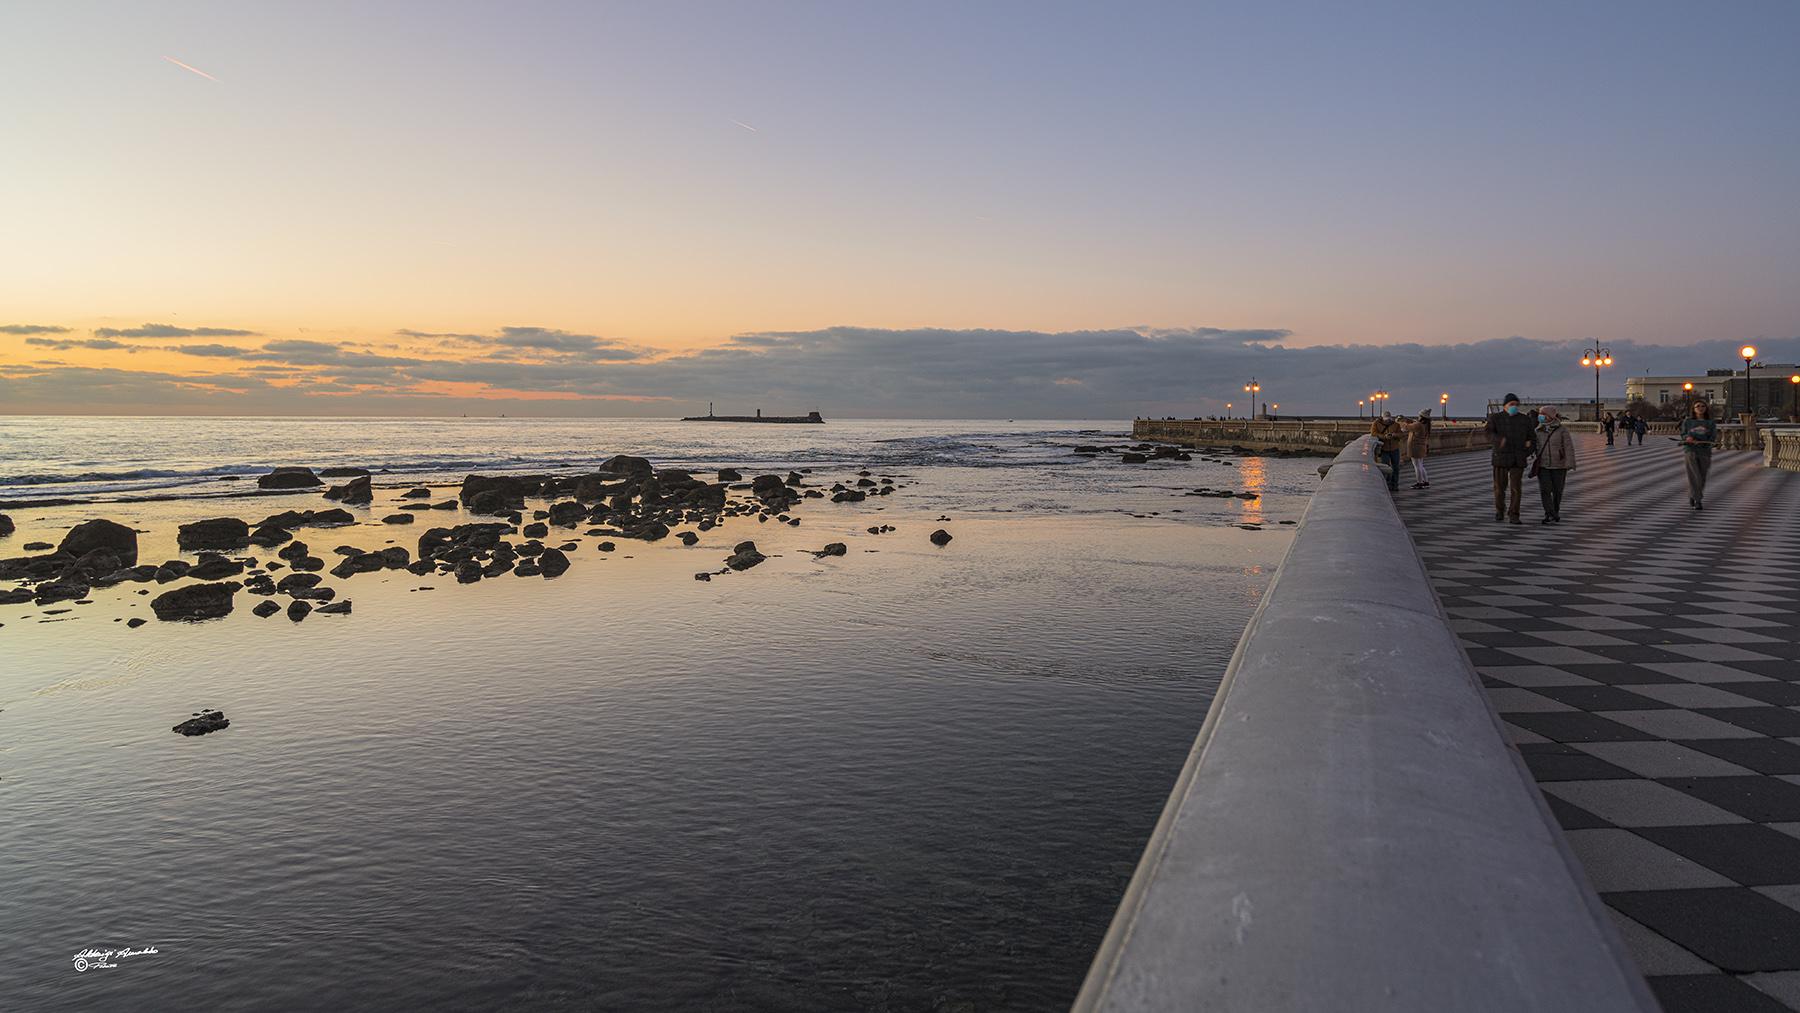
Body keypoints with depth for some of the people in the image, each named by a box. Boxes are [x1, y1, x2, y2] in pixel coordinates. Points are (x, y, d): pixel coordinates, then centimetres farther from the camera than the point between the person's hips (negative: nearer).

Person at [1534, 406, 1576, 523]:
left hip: (1559, 465, -2)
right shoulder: (1539, 430, 5)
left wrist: (1569, 464, -17)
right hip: (1543, 465, 2)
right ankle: (1550, 515, -14)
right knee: (1544, 490, -11)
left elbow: (1569, 447, -10)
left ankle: (1555, 512, 27)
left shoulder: (1562, 429, -6)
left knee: (1557, 490, 6)